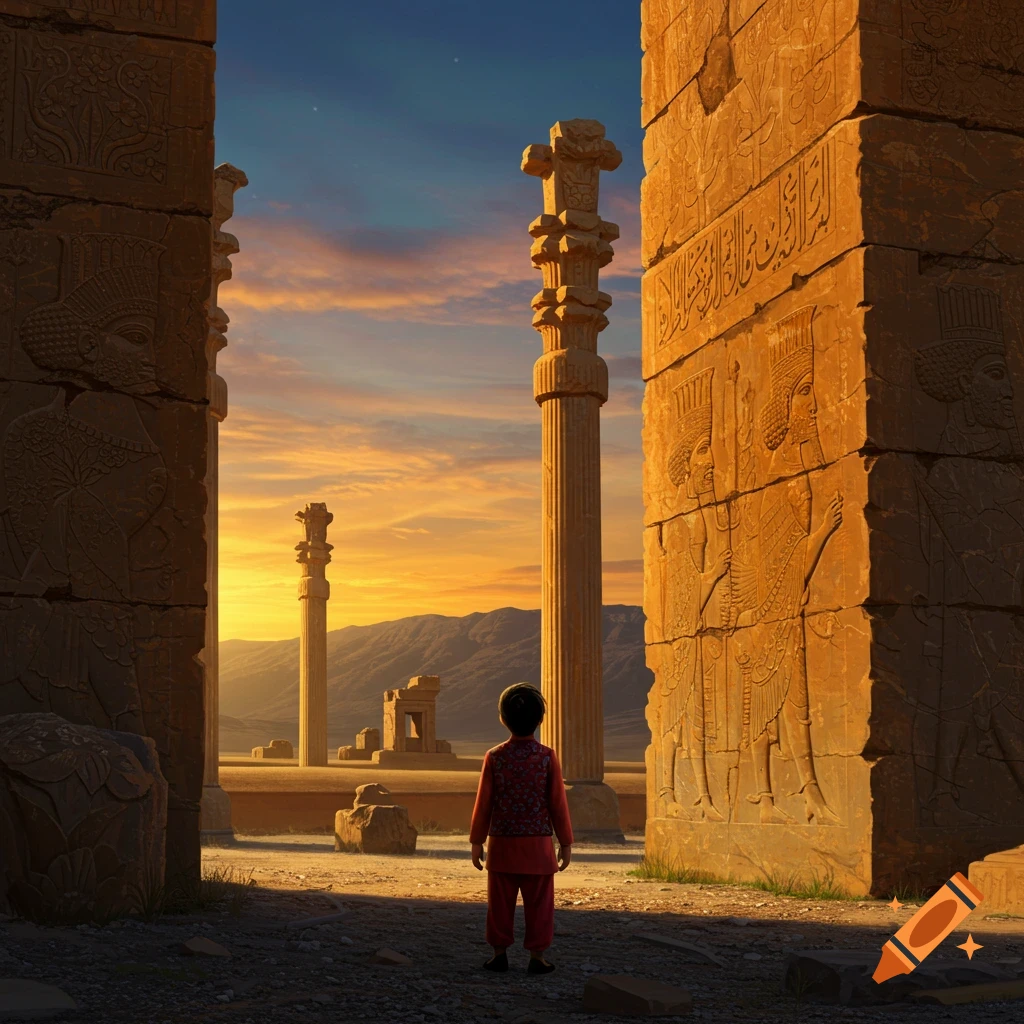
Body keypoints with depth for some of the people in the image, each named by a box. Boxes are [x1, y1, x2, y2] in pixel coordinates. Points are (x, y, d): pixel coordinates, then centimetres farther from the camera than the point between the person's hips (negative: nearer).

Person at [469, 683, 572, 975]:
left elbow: (484, 803, -2)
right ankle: (537, 956, 7)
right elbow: (558, 804, -4)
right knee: (538, 904, 6)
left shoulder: (494, 757, -5)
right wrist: (566, 843, 5)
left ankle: (499, 954, 15)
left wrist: (477, 841, 7)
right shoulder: (548, 757, -7)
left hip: (502, 844, 1)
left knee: (500, 903, 9)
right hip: (538, 844, -1)